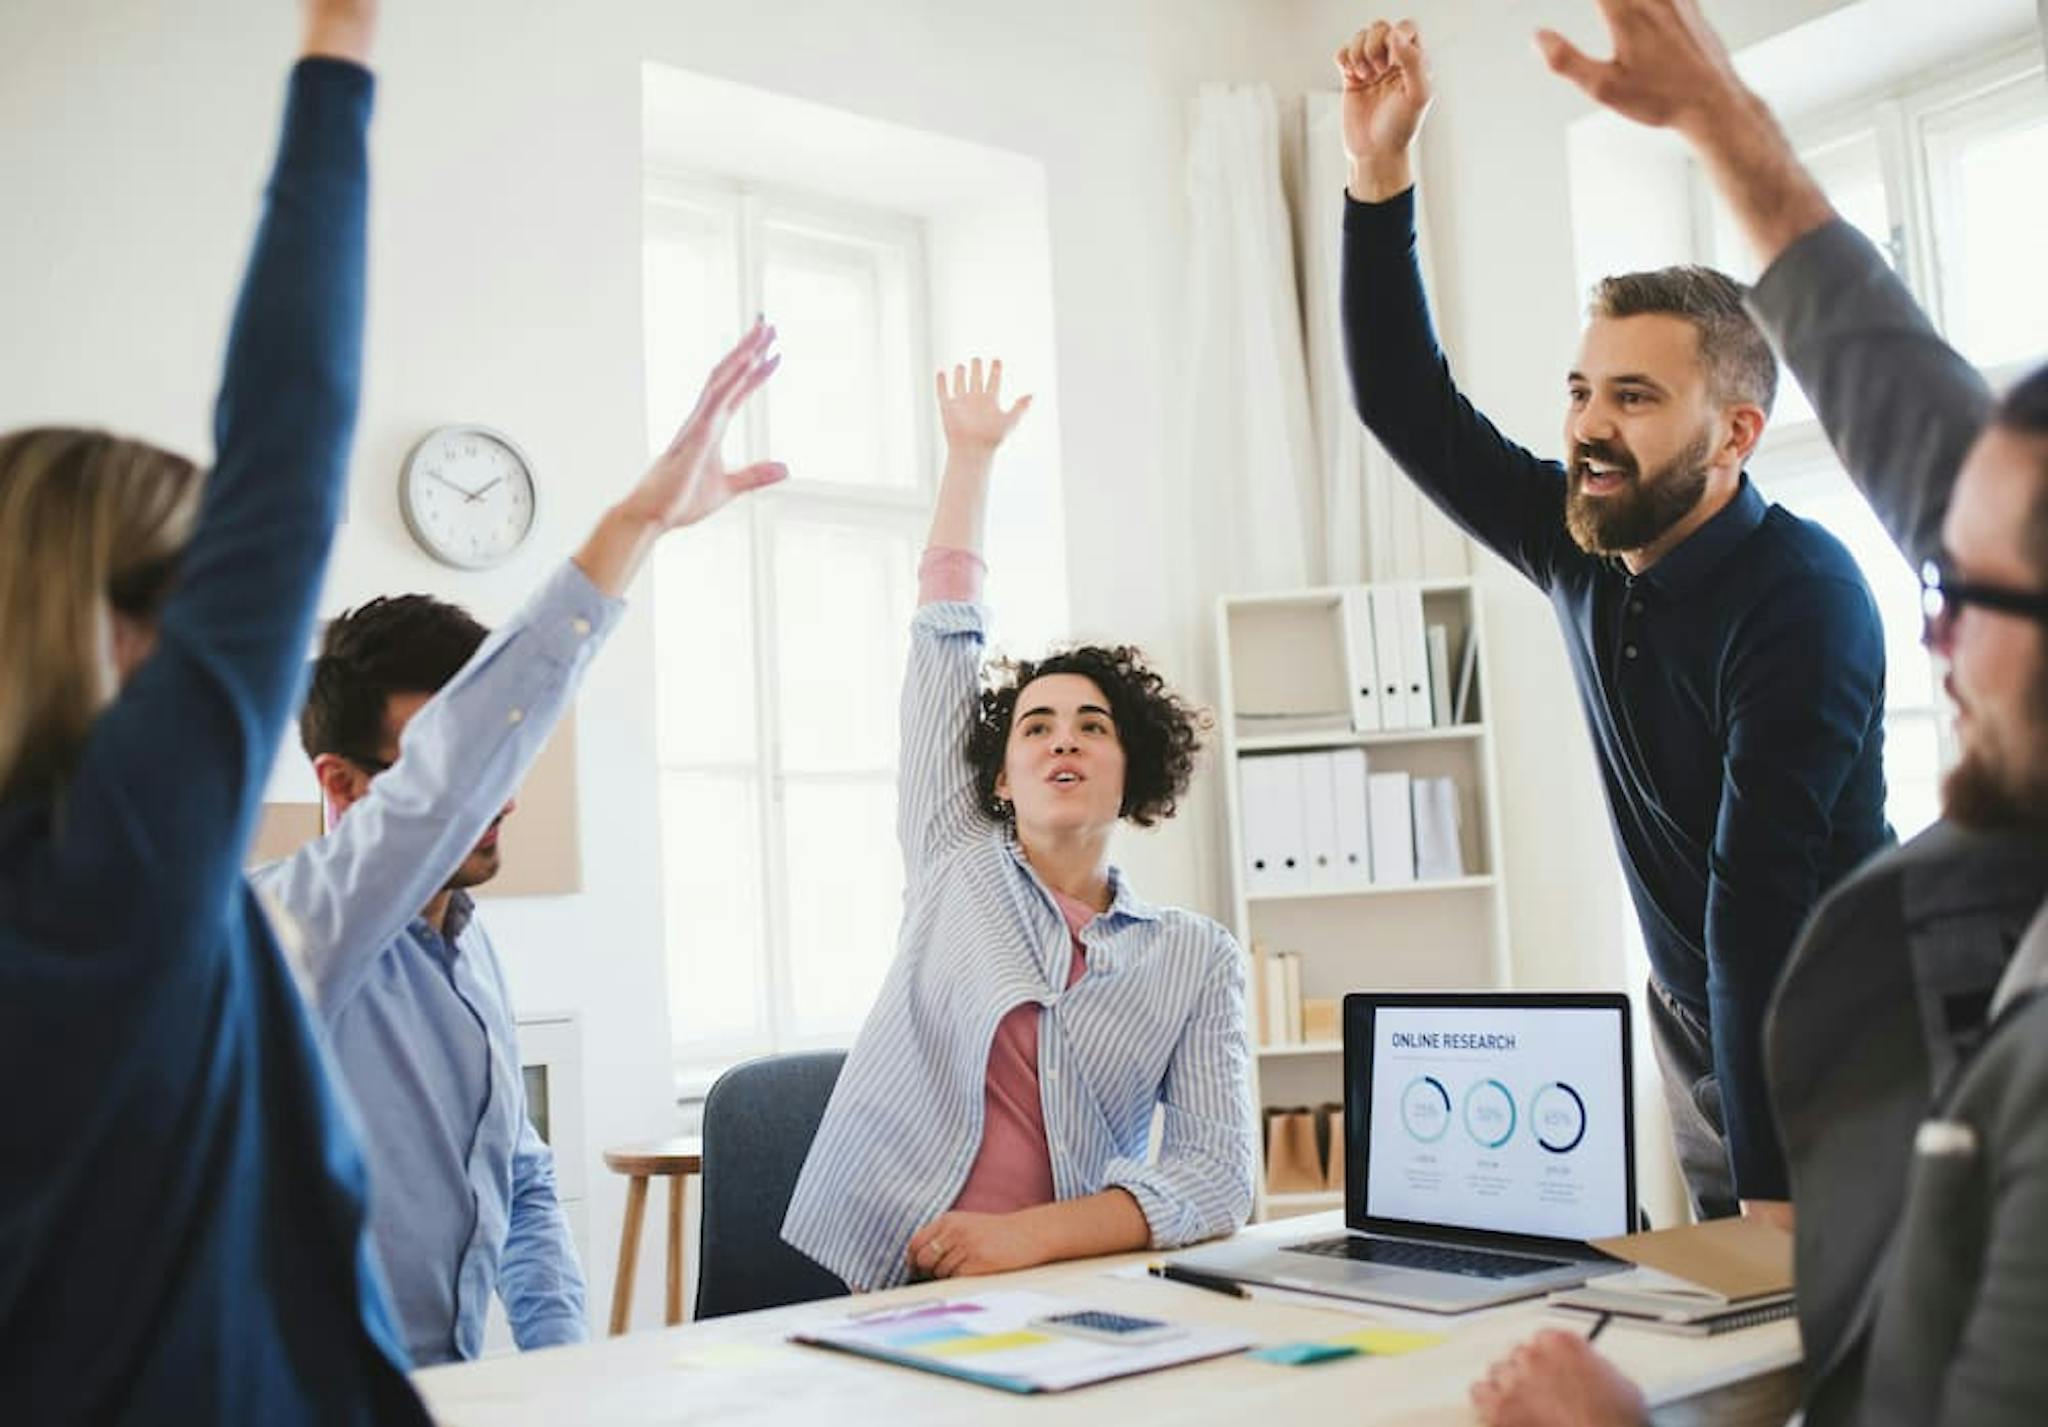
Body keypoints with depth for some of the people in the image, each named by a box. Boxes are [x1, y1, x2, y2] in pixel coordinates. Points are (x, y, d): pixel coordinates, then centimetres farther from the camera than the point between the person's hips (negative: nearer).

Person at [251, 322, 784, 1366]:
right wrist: (635, 523, -36)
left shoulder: (467, 948, 8)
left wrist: (563, 1361, 2)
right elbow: (444, 774, -33)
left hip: (459, 1393, 6)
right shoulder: (285, 927, -16)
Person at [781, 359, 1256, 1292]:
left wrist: (1031, 1235, -18)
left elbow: (1218, 1172, -4)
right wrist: (970, 455, 11)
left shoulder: (1198, 960, 6)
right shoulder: (955, 857, 9)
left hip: (1051, 1309, -1)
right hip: (865, 1289, 1)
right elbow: (945, 637, 10)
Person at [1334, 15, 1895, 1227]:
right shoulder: (1586, 547, -4)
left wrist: (1774, 1182, -27)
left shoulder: (1800, 595, -23)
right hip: (1702, 1035, 6)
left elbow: (1762, 899, -28)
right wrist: (1380, 173, -6)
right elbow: (1406, 406, 2)